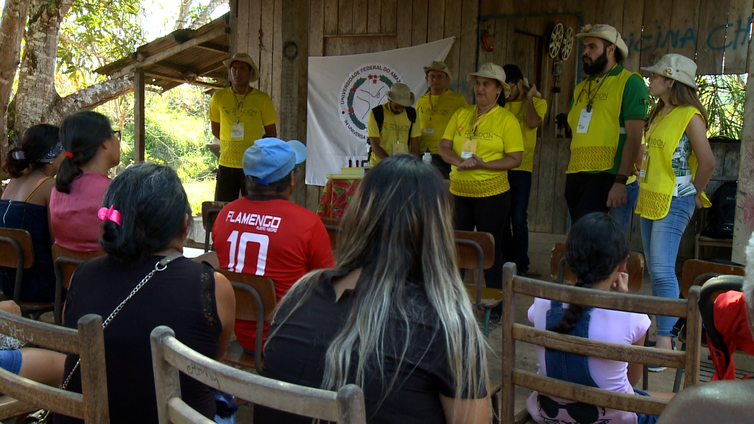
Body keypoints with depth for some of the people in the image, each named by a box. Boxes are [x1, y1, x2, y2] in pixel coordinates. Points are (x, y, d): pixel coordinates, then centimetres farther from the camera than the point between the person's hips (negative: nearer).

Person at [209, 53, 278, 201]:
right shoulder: (219, 97, 4)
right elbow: (215, 130, 16)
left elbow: (271, 134, 5)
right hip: (226, 165, 2)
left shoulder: (262, 99, -1)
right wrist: (232, 144, 10)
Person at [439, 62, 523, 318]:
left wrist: (482, 164, -21)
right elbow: (444, 147, 6)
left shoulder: (506, 119, -4)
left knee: (491, 249, 3)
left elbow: (515, 159, -9)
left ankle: (496, 304, 15)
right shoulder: (461, 115, 10)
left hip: (492, 193, -4)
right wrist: (459, 161, -15)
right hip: (459, 191, 5)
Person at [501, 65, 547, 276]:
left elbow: (533, 122, -18)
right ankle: (507, 260, 18)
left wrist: (529, 97, -9)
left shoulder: (537, 102, 3)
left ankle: (521, 264, 4)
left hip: (521, 168, -4)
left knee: (518, 219, -6)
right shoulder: (502, 104, 13)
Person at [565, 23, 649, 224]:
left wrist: (621, 181, -17)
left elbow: (634, 137, -11)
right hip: (575, 175, 7)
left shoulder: (629, 82, -3)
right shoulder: (581, 88, 19)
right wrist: (569, 175, 15)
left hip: (604, 175, -7)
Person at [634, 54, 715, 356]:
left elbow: (707, 162, -15)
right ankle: (661, 329, 21)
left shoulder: (690, 116, -13)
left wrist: (694, 194, -3)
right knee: (655, 271, 12)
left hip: (673, 203, -9)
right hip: (650, 199, 9)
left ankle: (665, 341, -8)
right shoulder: (659, 113, 14)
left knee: (662, 271, -13)